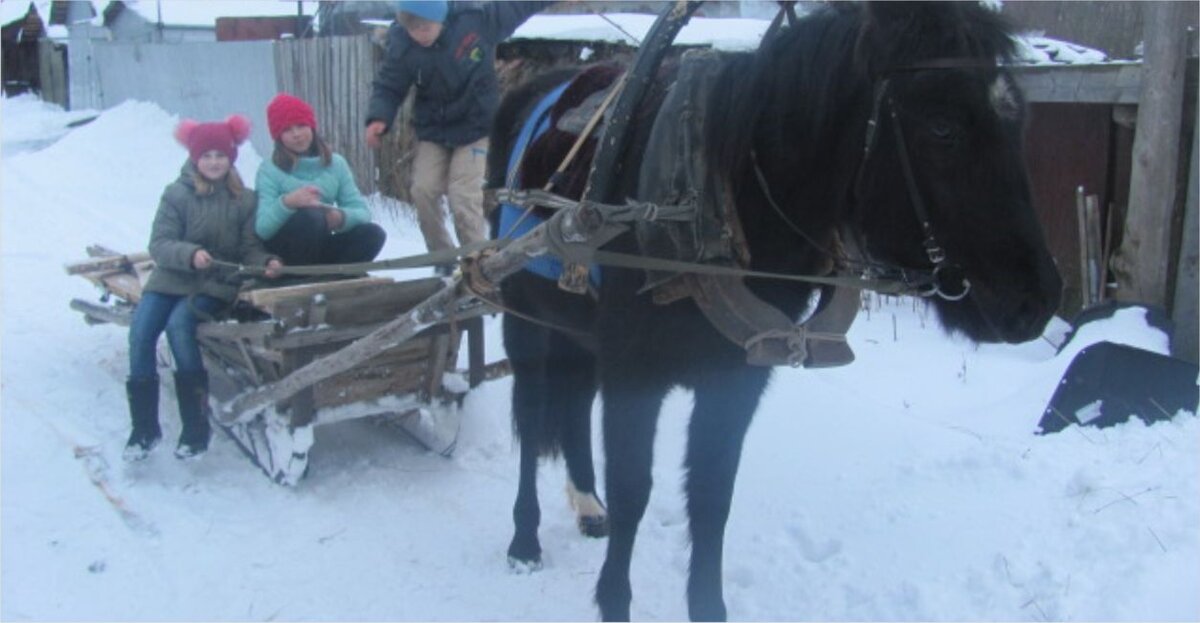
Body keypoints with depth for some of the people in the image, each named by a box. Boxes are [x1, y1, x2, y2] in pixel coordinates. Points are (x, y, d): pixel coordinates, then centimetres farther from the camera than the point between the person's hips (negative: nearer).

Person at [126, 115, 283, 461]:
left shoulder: (244, 199, 4)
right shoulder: (177, 194, 3)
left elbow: (250, 248, 4)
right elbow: (159, 243, -4)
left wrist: (266, 262, -18)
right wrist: (190, 254, -23)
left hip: (217, 283, -2)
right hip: (171, 277, 2)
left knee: (179, 324, -30)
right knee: (140, 329, -23)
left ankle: (196, 428, -20)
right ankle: (144, 428, -9)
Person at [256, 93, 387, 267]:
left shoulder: (336, 164, 5)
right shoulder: (270, 170, -6)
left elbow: (362, 211, -2)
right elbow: (262, 228, -18)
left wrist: (341, 217, -26)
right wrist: (286, 203, -37)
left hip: (320, 246, 4)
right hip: (284, 248, -4)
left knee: (373, 233, -20)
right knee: (312, 215, -35)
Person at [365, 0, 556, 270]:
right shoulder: (402, 47, -12)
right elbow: (388, 88, -4)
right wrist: (378, 118, -23)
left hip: (475, 129, -3)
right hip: (433, 131, 3)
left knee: (463, 197, -14)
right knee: (423, 190, -8)